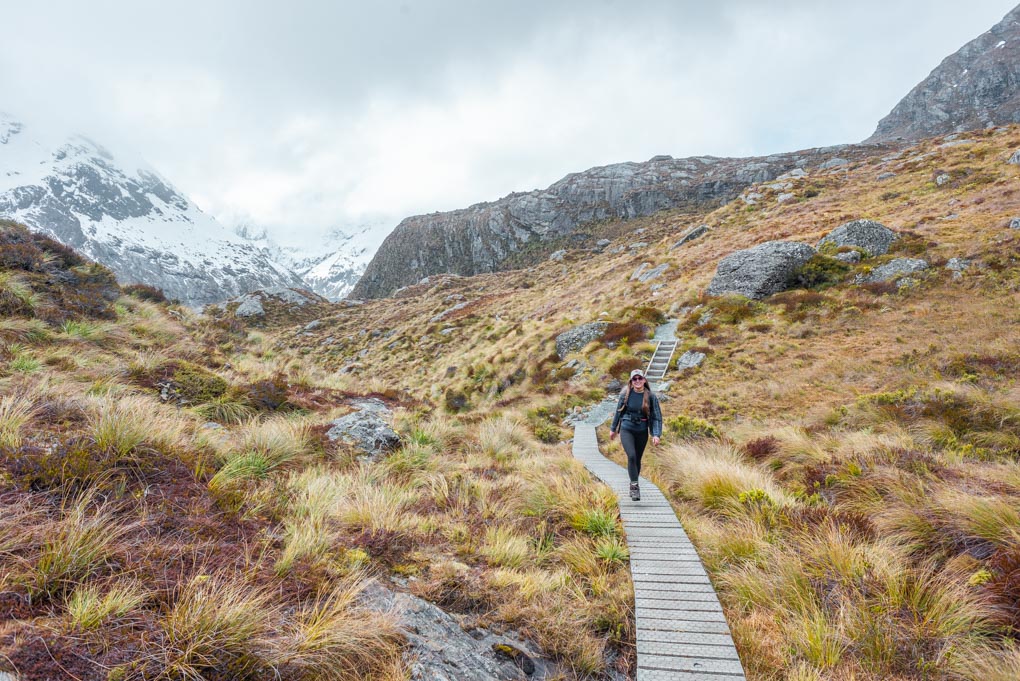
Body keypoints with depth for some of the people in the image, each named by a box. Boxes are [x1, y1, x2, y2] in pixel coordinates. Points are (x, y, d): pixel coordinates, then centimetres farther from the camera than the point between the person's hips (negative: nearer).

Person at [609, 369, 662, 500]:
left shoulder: (651, 396, -6)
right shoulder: (626, 394, -5)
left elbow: (657, 417, -3)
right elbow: (618, 412, 7)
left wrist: (656, 434, -13)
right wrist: (613, 429, 13)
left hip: (642, 432, 1)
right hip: (626, 429, -1)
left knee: (637, 459, 12)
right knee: (631, 456, -20)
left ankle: (633, 486, 30)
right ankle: (634, 485, -10)